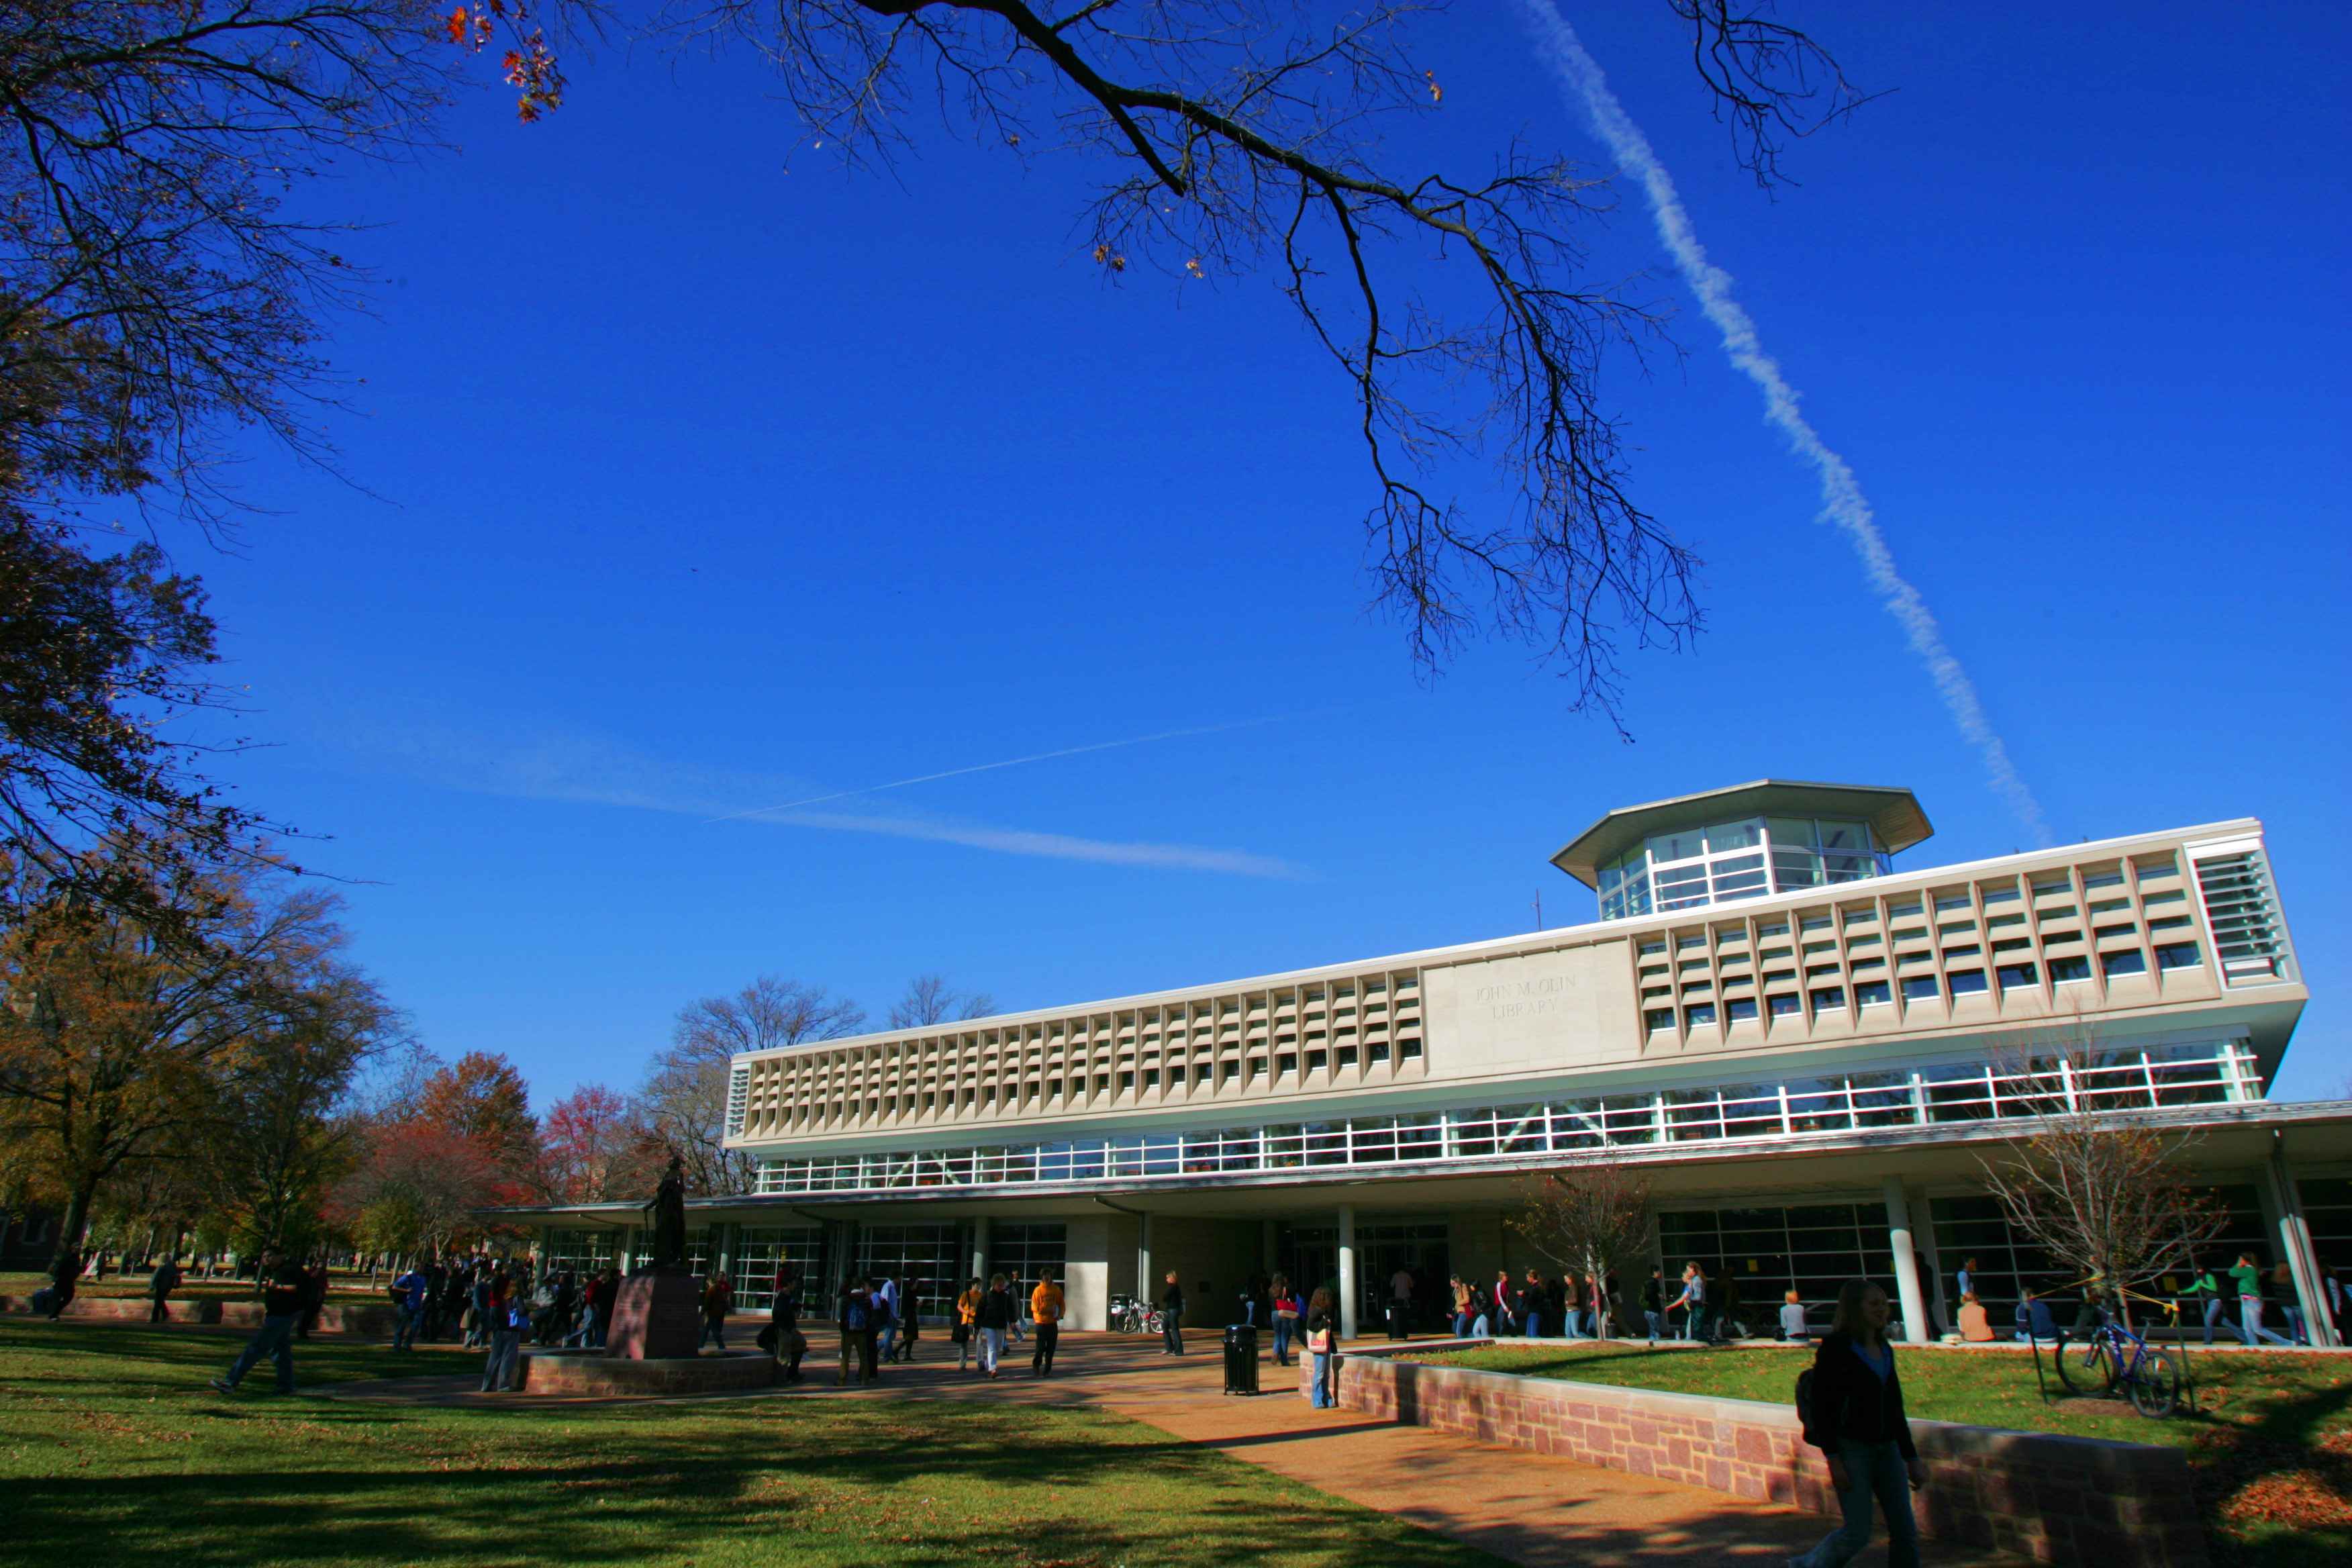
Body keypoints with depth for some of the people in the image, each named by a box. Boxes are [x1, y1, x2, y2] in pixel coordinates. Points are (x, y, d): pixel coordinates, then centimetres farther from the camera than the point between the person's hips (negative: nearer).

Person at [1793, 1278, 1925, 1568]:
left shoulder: (1885, 1350, 12)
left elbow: (1896, 1410, 18)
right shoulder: (1836, 1347, -10)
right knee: (1858, 1533, -6)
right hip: (1852, 1448, -7)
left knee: (1906, 1531, 3)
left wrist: (1912, 1458, 16)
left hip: (1887, 1447, 7)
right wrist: (1833, 1459, -18)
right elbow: (1822, 1405, -13)